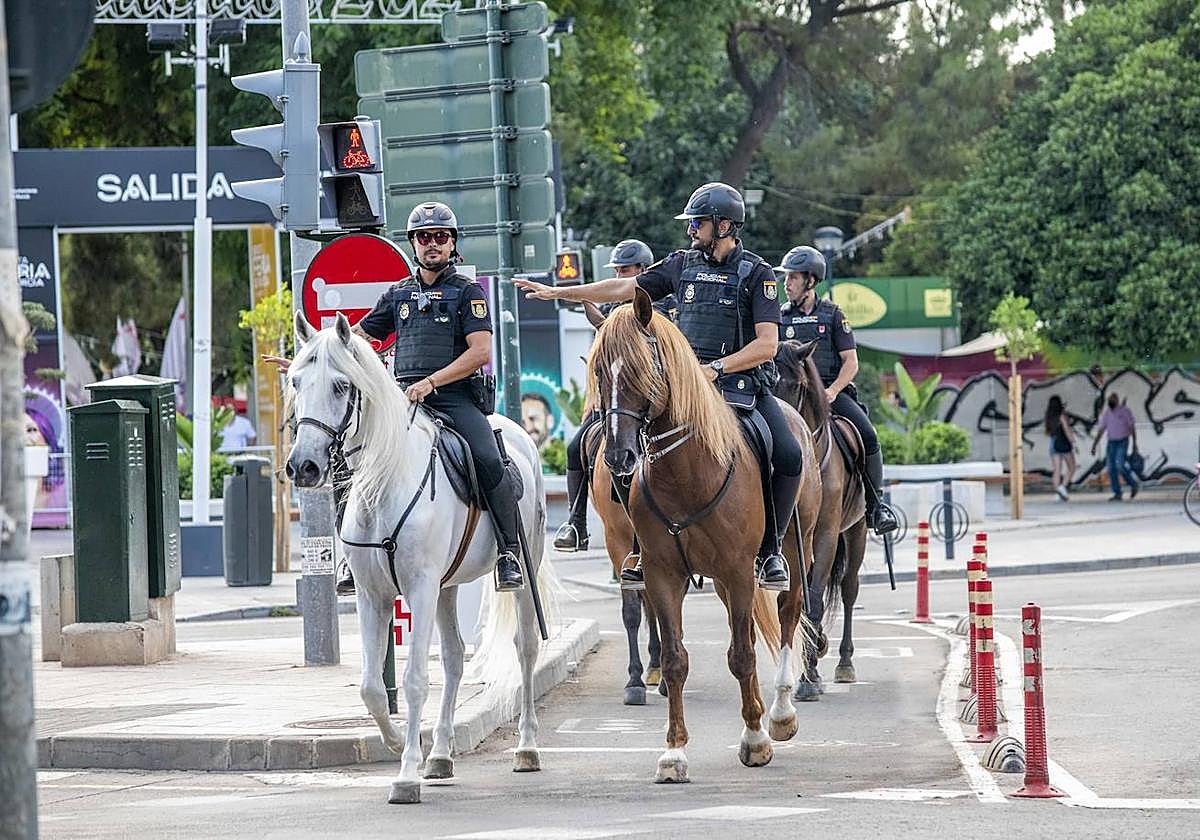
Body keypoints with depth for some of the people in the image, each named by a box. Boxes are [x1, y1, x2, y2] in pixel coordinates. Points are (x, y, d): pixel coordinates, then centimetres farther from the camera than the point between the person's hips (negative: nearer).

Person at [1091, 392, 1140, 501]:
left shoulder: (1125, 410, -4)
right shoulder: (1106, 413, 9)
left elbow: (1132, 427, -3)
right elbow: (1101, 430, 11)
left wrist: (1135, 443, -8)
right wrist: (1094, 445, 5)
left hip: (1123, 442, -5)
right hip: (1111, 442, 5)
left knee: (1120, 465, -20)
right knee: (1111, 468, -2)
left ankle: (1133, 484, 2)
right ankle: (1117, 494, 3)